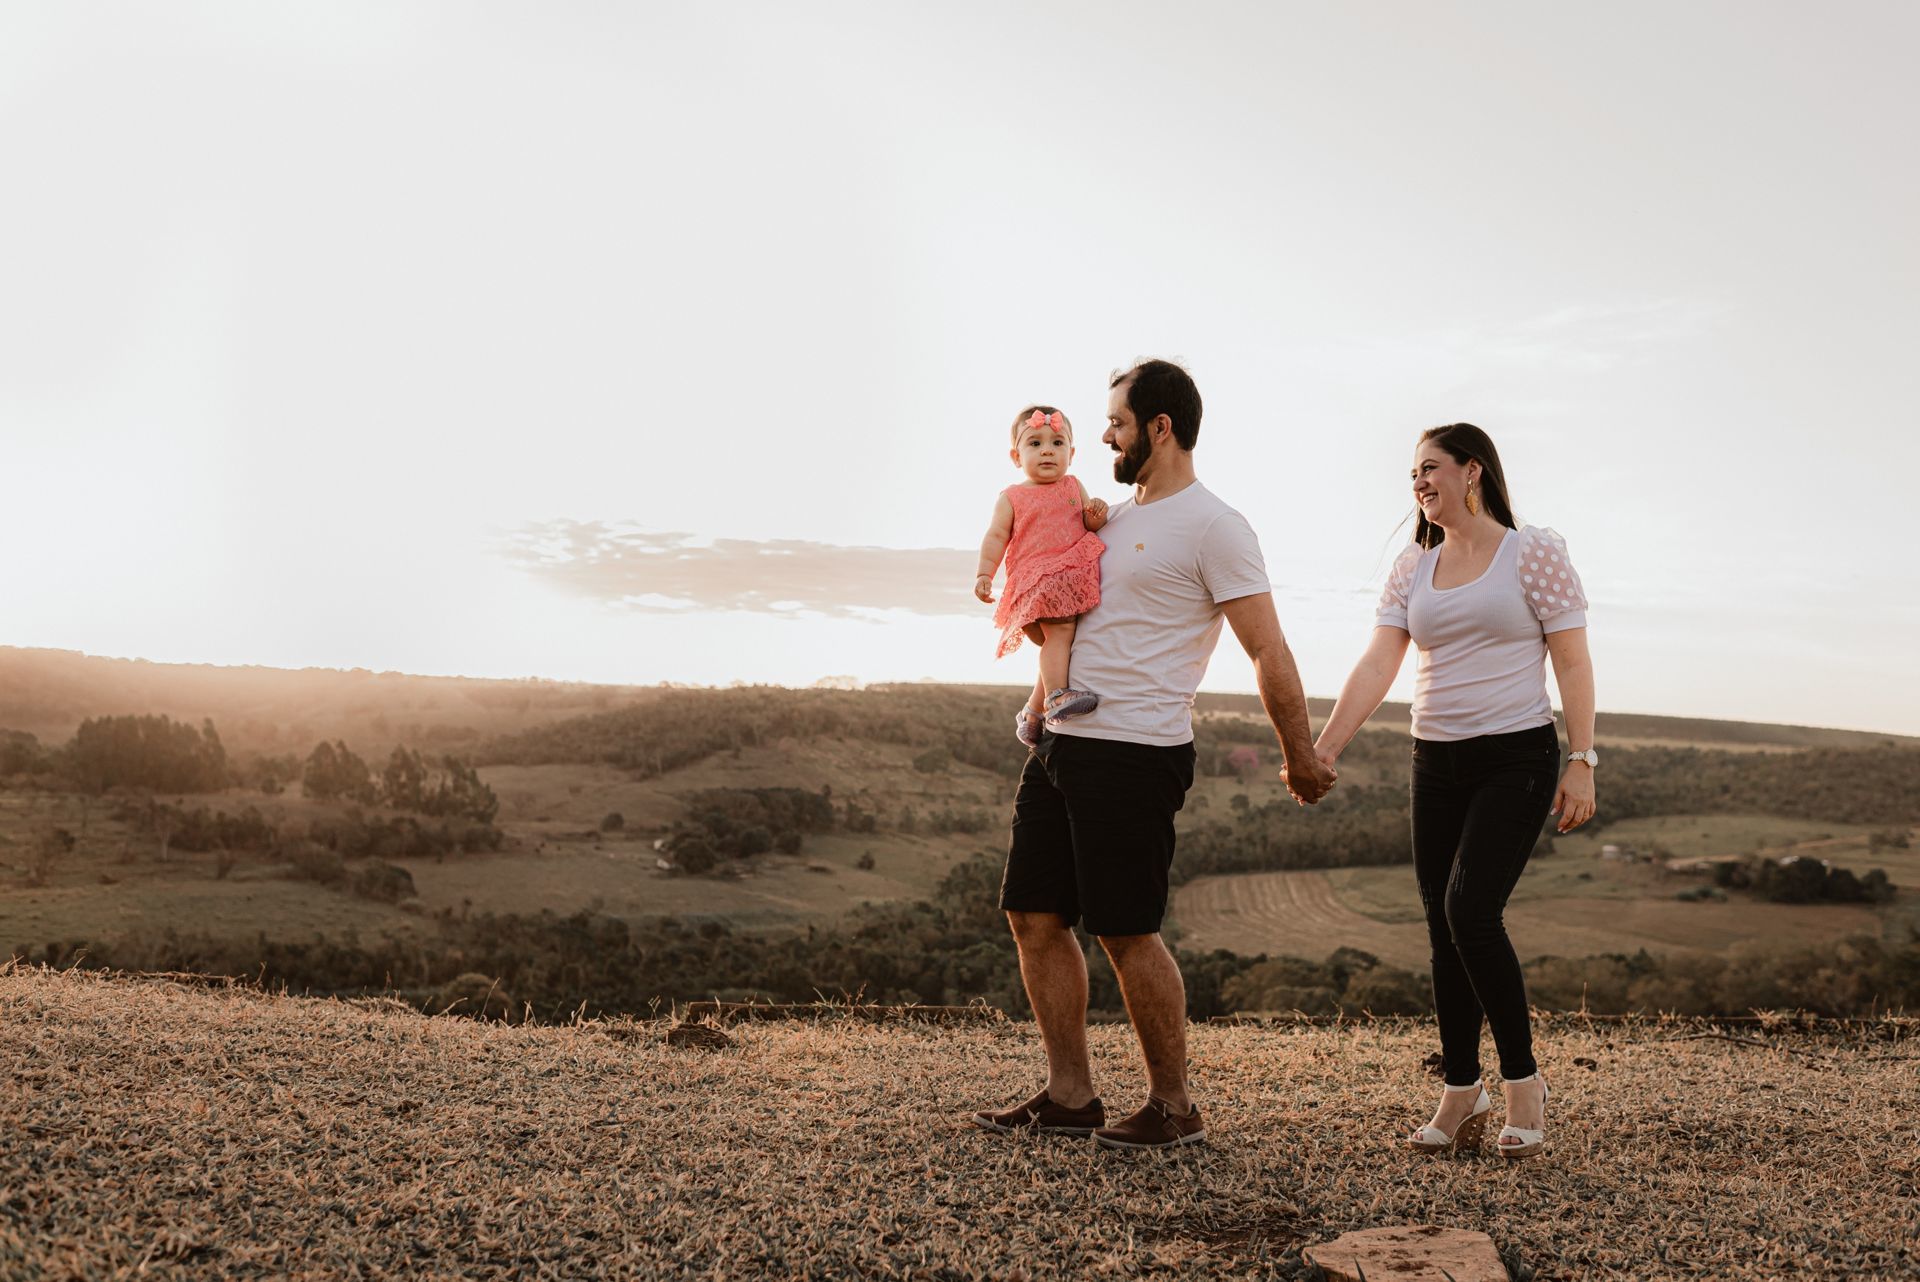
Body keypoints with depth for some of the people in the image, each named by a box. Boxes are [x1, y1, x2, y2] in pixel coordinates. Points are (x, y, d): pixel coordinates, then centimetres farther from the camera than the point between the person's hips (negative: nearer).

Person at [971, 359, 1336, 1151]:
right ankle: (1071, 1097, 19)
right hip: (1061, 741, 9)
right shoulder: (1116, 517, 18)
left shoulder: (1212, 527, -9)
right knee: (1033, 915, 9)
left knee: (1126, 932, -4)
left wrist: (1299, 759, -7)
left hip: (1135, 753, -9)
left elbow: (1268, 653, -9)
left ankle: (1173, 1107, 12)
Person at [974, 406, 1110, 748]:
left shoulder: (1073, 487, 18)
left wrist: (1096, 516, -8)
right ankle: (1055, 696, -34)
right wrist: (984, 574, -13)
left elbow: (1088, 524, 16)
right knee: (1060, 630, -26)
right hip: (1036, 579, -5)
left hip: (1075, 576, 5)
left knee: (1060, 642, 7)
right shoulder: (1011, 498, 6)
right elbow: (996, 537, 0)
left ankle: (1032, 713, 20)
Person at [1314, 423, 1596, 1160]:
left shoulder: (1534, 553, -3)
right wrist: (1324, 751, -10)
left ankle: (1522, 1077, -1)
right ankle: (1461, 1095, 15)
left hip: (1516, 759, -5)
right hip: (1436, 763, 5)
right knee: (1444, 930, 5)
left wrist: (1581, 764, -12)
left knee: (1471, 911, -19)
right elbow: (1376, 665, 0)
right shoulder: (1412, 567, 9)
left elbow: (1573, 663, -5)